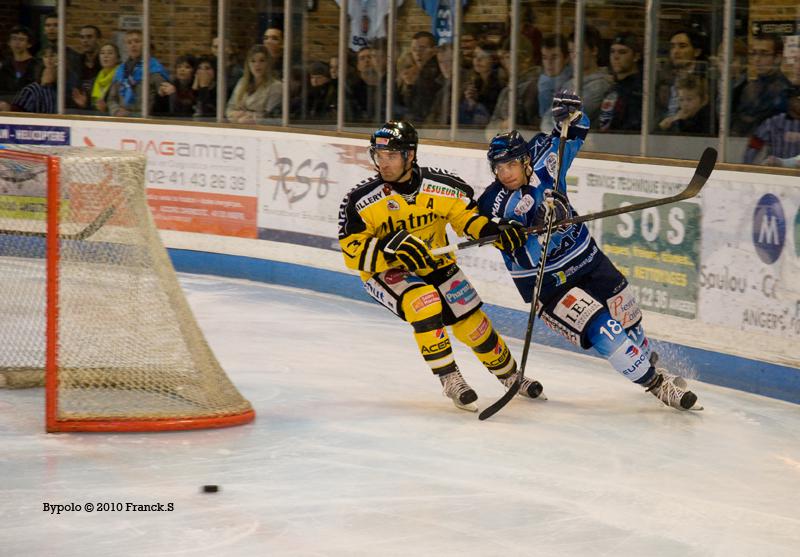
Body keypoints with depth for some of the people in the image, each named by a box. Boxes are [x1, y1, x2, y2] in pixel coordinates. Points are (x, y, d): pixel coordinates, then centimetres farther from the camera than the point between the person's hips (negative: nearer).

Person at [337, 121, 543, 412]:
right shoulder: (360, 200, -21)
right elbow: (353, 253, -22)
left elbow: (466, 213, 1)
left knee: (473, 323, 1)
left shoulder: (441, 186, -15)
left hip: (435, 266, 3)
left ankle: (509, 374, 30)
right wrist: (391, 247, -37)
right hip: (385, 272, -3)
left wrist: (494, 230, -18)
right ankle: (449, 378, -18)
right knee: (424, 302, -32)